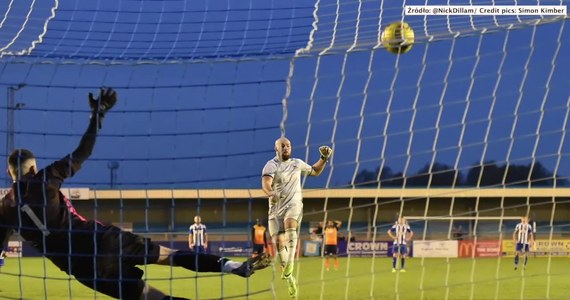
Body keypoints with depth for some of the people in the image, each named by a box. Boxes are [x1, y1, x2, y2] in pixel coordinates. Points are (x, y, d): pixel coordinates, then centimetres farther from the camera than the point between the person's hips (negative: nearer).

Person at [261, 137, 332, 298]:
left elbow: (315, 171, 32)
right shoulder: (272, 165, -3)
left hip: (294, 205, 1)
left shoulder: (297, 163, 12)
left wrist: (324, 158, 16)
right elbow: (265, 184, -22)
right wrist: (271, 193, -43)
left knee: (290, 225, -33)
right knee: (278, 242, -7)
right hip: (276, 208, -1)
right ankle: (289, 279, 12)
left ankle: (290, 263, -45)